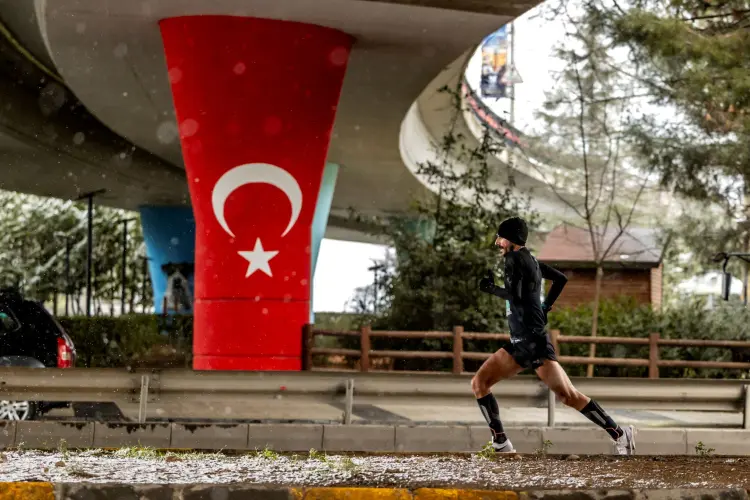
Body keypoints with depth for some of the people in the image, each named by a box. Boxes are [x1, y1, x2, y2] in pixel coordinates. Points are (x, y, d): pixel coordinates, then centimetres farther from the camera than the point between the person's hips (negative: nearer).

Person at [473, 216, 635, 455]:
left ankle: (620, 435, -4)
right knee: (479, 383, 2)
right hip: (519, 344, 10)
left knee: (569, 396, -11)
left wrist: (491, 288, -6)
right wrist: (545, 306, 27)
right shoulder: (529, 259, 16)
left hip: (534, 341, -10)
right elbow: (561, 278, 26)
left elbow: (515, 296, -21)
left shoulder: (515, 258, -9)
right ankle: (501, 444, -1)